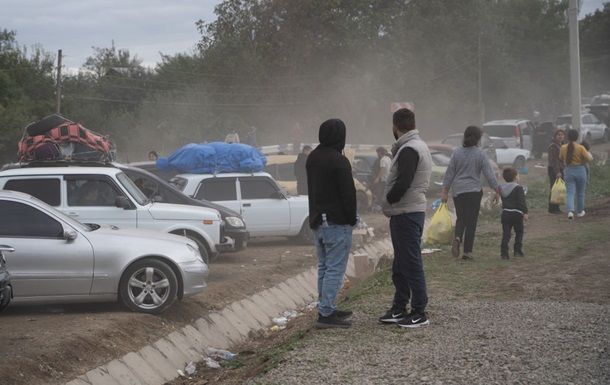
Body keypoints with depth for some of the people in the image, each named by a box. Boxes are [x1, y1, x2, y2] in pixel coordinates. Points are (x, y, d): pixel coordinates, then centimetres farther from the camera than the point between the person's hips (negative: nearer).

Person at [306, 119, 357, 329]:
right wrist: (352, 218, -5)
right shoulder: (339, 161, -17)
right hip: (337, 223, -9)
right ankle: (326, 314, -8)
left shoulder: (312, 158, 11)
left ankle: (326, 309, 22)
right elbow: (348, 193, -16)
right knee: (335, 269, -6)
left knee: (324, 268, 16)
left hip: (317, 220, 9)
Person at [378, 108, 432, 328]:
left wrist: (388, 201, -9)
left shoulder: (409, 150, -17)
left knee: (412, 264, -6)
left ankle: (419, 314, -2)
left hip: (407, 214, -11)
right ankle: (399, 309, 24)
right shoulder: (418, 146, 17)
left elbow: (403, 183, -24)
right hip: (405, 213, 11)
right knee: (400, 266, 16)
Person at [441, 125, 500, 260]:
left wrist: (445, 191, 8)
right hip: (474, 191, -2)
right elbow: (489, 174, -6)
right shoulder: (480, 154, -7)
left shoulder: (457, 153, -1)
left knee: (461, 218, 16)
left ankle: (457, 238, -12)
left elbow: (449, 173, 2)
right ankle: (467, 252, 4)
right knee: (471, 221, 5)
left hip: (457, 191, 2)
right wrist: (497, 190, 2)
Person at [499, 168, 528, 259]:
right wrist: (525, 212, -15)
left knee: (506, 234, 3)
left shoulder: (501, 188, 10)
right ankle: (517, 251, 5)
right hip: (517, 213, -5)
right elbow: (522, 202, -15)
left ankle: (504, 253, -4)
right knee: (519, 232, 10)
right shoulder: (518, 188, -9)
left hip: (505, 213, 5)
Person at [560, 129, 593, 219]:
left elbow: (561, 158, 12)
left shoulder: (563, 148, -4)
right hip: (580, 170, -1)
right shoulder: (580, 148, -13)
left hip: (569, 171, 1)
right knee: (580, 193, 16)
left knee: (570, 193, 0)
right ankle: (580, 212, 30)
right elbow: (589, 158, -16)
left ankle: (570, 211, -23)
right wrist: (589, 154, 5)